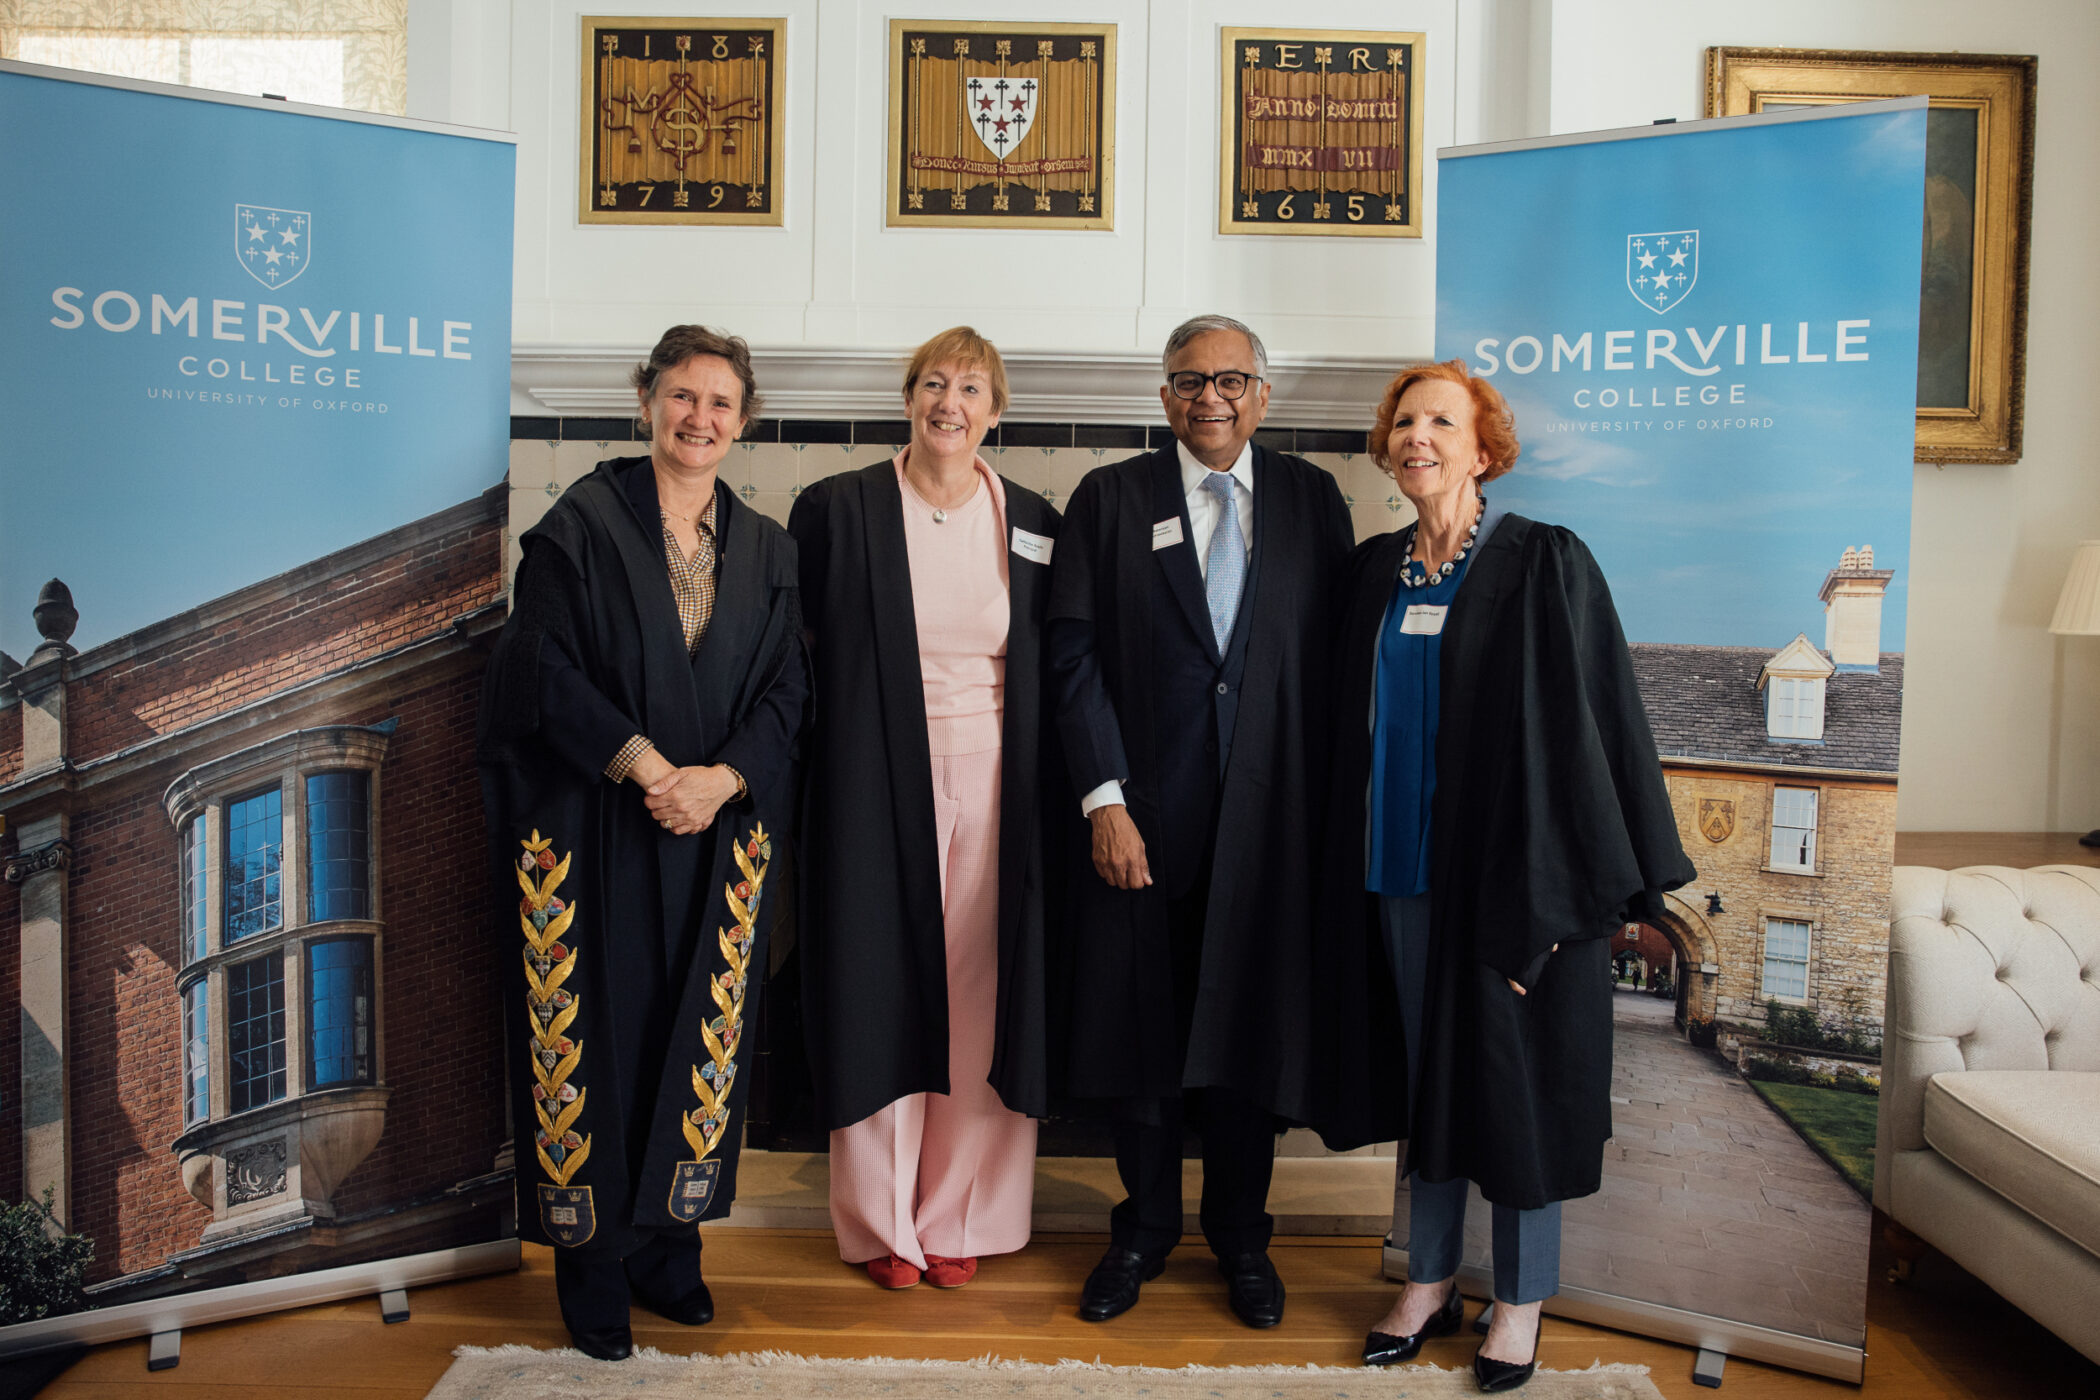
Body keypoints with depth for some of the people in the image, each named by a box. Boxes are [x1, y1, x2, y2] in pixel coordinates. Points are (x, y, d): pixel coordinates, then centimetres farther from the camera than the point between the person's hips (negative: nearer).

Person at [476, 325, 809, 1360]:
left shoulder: (765, 551, 9)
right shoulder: (581, 524, -1)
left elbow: (785, 691, 5)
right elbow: (544, 670, -8)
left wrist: (723, 778, -12)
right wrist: (647, 767, -17)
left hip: (720, 835, 3)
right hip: (595, 831, -3)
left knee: (699, 1034, 7)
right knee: (598, 1032, 3)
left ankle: (668, 1247, 22)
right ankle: (591, 1265, 16)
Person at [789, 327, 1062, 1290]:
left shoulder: (1032, 524, 7)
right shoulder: (835, 509, 0)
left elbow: (1058, 670, 10)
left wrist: (1052, 792, 3)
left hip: (994, 791, 2)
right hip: (877, 787, -2)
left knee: (977, 1001, 6)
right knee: (882, 991, 5)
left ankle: (956, 1219, 23)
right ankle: (882, 1221, 22)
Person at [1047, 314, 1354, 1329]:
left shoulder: (1311, 498, 7)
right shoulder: (1110, 499, 3)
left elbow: (1334, 654, 5)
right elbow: (1075, 655, -3)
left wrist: (1327, 805, -2)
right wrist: (1105, 799, -11)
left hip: (1270, 816, 1)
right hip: (1142, 818, 0)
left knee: (1255, 1026, 10)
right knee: (1138, 1023, 9)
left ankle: (1240, 1235, 30)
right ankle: (1145, 1227, 30)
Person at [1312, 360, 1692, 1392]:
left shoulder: (1545, 564, -7)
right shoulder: (1374, 571, 8)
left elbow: (1590, 721, -10)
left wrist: (1566, 884, -14)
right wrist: (1353, 859, 7)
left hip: (1505, 868, -4)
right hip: (1399, 864, 5)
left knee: (1514, 1074, 6)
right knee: (1421, 1067, 13)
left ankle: (1522, 1303, 24)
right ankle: (1428, 1281, 29)